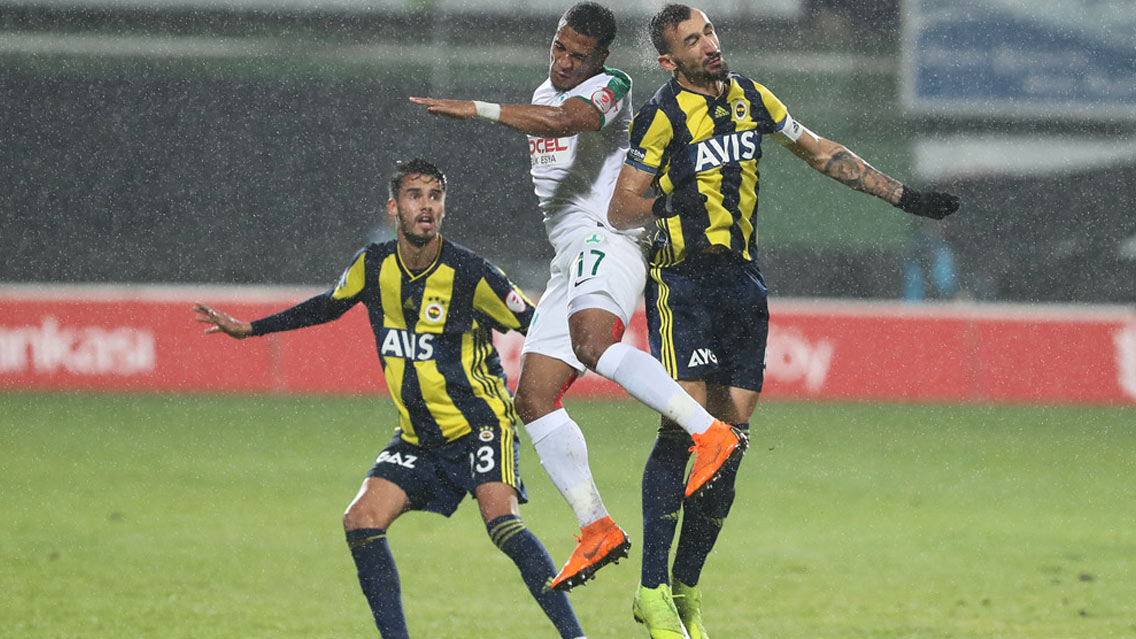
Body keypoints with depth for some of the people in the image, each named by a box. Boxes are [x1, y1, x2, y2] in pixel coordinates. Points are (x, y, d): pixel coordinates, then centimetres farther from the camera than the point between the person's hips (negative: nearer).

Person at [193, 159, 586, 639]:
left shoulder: (469, 274, -16)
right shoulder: (373, 266, -2)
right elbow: (329, 306, 19)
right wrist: (249, 328, 24)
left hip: (480, 424, -6)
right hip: (418, 435, 6)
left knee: (501, 522, -27)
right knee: (361, 522, -9)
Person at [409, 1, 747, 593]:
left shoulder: (611, 85, -5)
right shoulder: (544, 93, 23)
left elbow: (567, 120, -26)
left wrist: (475, 109, -31)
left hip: (608, 238, -9)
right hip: (570, 258, 9)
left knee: (592, 342, -37)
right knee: (534, 397, 1)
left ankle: (712, 432, -41)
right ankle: (596, 528, 2)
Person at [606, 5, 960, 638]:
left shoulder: (750, 97, 10)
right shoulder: (663, 116, -8)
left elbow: (821, 151, 21)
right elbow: (621, 208, -6)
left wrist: (904, 195, 21)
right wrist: (673, 204, -22)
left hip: (744, 283, 6)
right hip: (685, 282, -6)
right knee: (684, 429, -16)